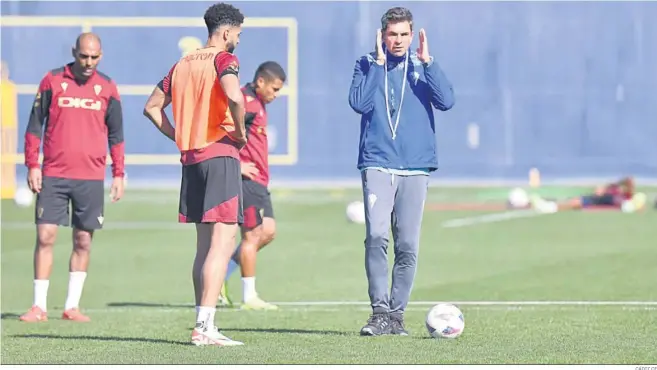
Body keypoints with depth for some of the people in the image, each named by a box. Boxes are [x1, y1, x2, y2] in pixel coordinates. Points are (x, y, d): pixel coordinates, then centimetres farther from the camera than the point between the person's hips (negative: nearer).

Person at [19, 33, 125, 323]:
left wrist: (118, 174, 8)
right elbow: (35, 125, 5)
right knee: (45, 237, -6)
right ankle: (39, 306, -1)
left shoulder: (107, 87, 6)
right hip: (53, 175, -1)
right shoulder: (52, 81, 2)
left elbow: (116, 134, 12)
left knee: (83, 242, 3)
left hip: (91, 178, 1)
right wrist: (32, 165, -2)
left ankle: (72, 306, 10)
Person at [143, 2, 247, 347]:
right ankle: (205, 326, -18)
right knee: (222, 243, -9)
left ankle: (203, 325, 14)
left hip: (191, 158, 8)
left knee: (204, 245, 13)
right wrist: (240, 132, -10)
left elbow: (152, 107, 18)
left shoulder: (183, 64, 15)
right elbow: (235, 97, -25)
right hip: (220, 154, -8)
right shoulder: (224, 59, -6)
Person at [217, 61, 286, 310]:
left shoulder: (257, 103, 18)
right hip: (247, 178, -10)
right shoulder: (247, 102, -15)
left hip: (258, 181, 10)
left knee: (268, 231, 10)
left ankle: (221, 276, 14)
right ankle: (249, 297, 1)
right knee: (253, 234, -5)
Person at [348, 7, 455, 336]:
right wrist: (378, 63, -10)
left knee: (407, 246, 0)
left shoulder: (422, 67, 9)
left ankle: (396, 314, 10)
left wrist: (427, 62, -10)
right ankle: (380, 312, -15)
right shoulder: (367, 65, 7)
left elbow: (446, 101, -6)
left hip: (416, 167, 2)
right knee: (376, 237, -17)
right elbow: (359, 103, -10)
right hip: (377, 164, -2)